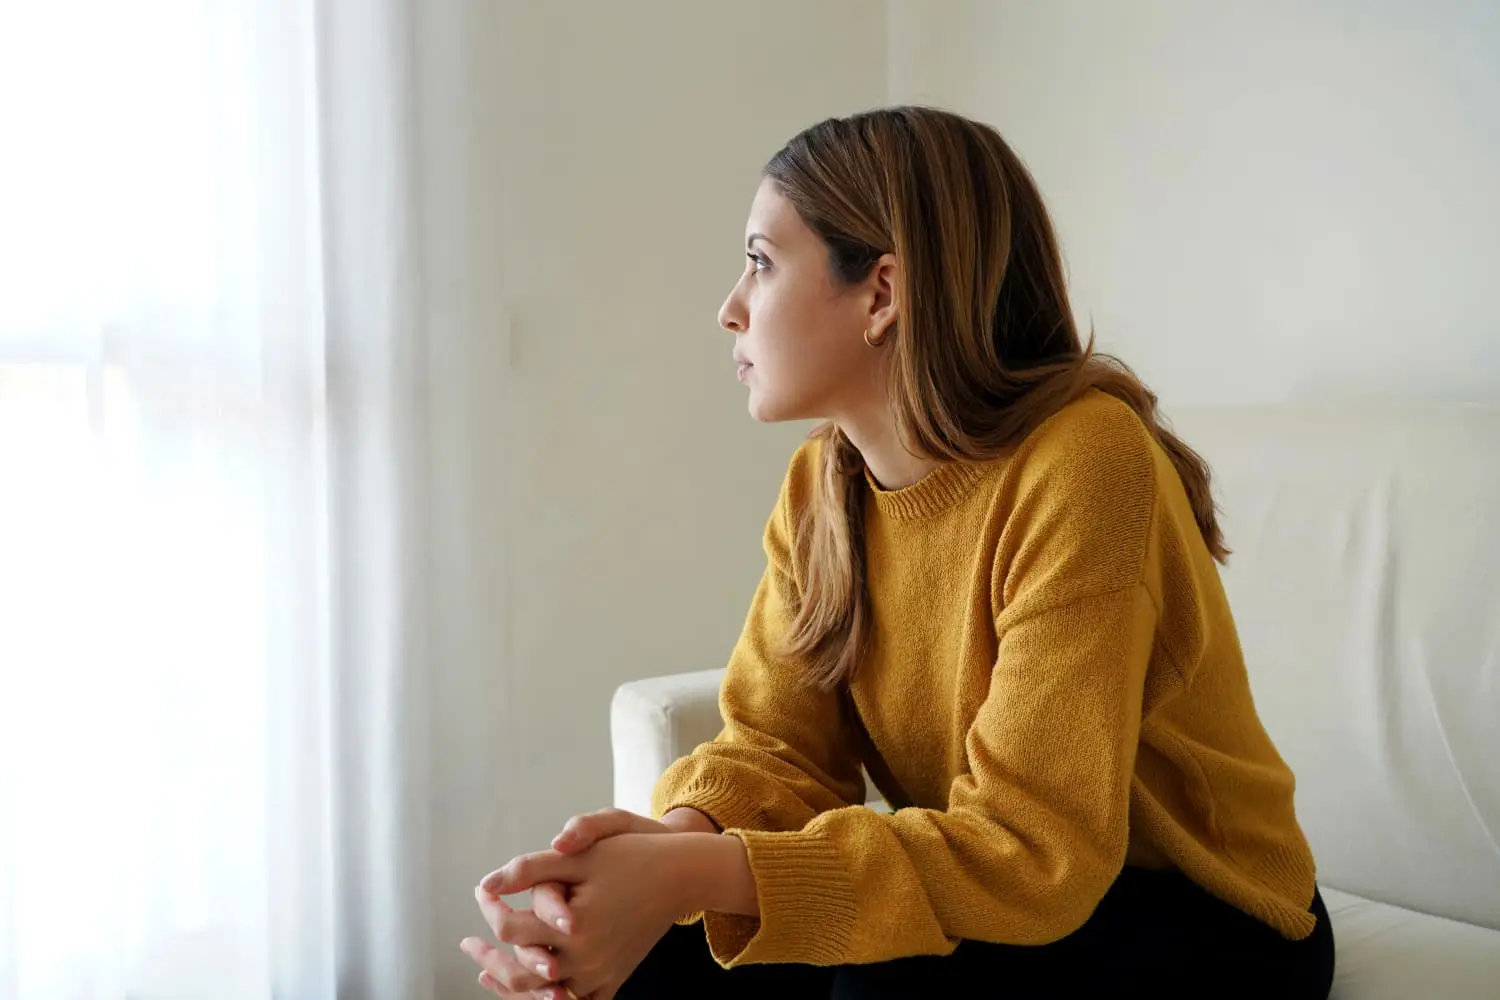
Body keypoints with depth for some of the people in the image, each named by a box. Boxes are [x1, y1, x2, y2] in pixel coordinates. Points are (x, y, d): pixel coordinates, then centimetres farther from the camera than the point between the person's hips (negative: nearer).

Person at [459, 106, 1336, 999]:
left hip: (1204, 920, -5)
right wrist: (683, 834, -28)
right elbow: (777, 745, -5)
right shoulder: (823, 486, -3)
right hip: (1001, 903, 5)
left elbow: (1032, 849, -29)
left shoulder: (1079, 465, -26)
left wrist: (694, 872, -36)